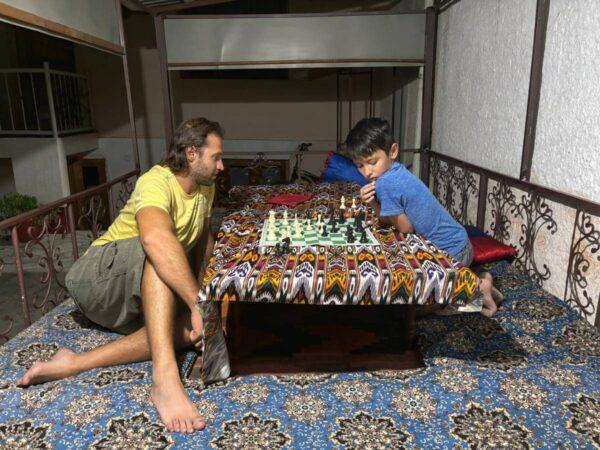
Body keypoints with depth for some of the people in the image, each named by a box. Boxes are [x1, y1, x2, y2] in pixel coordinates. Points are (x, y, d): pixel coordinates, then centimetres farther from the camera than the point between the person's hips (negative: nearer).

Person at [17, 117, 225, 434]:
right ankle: (165, 378, -47)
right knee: (160, 250, -37)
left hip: (135, 302, 7)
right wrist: (199, 303, -44)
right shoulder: (157, 182, -22)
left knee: (192, 326, -23)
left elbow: (204, 236, 20)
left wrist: (201, 283, 4)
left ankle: (76, 363, -22)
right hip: (97, 275, -7)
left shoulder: (205, 188, 5)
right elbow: (155, 239, -44)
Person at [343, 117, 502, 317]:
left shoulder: (385, 183, -27)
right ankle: (478, 283, 26)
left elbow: (405, 228, -17)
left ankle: (476, 288, 10)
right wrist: (372, 203, -14)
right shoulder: (395, 170, 0)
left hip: (452, 251, -9)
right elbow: (390, 219, 4)